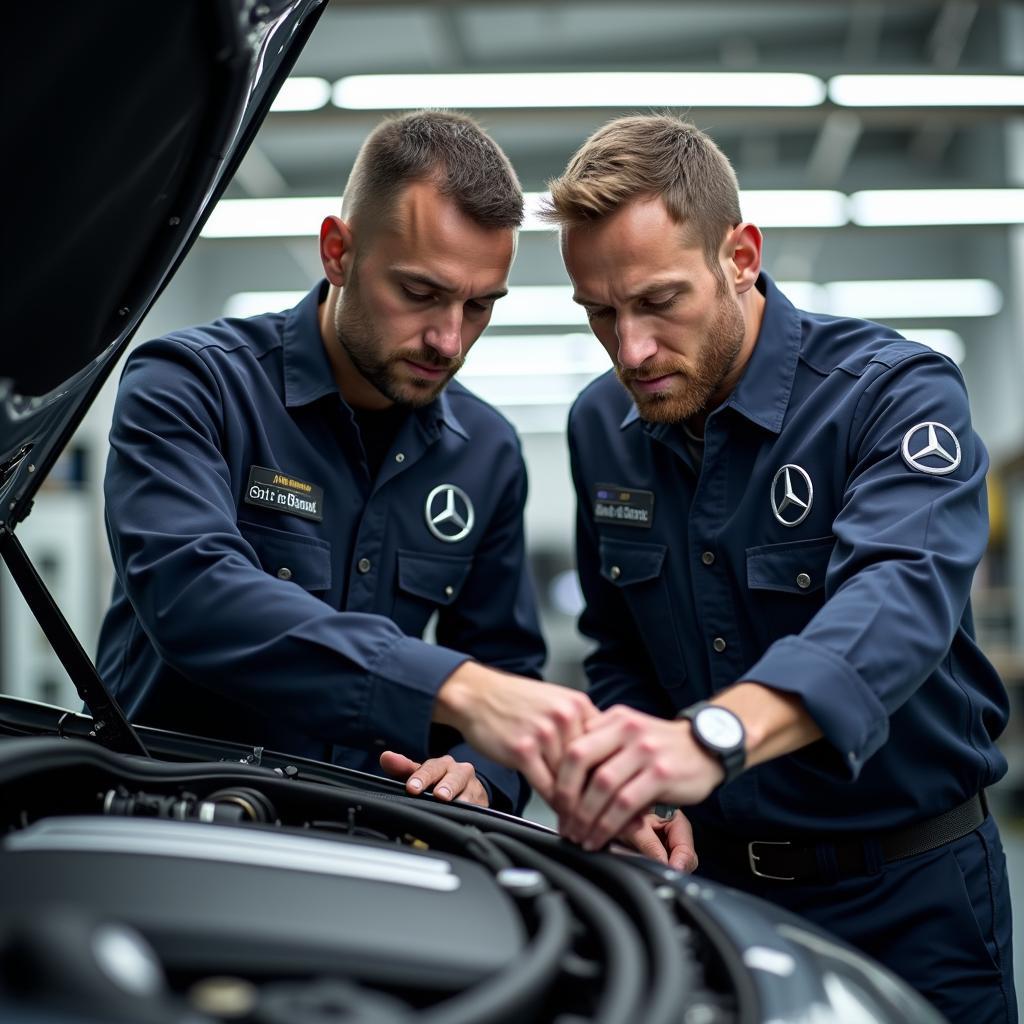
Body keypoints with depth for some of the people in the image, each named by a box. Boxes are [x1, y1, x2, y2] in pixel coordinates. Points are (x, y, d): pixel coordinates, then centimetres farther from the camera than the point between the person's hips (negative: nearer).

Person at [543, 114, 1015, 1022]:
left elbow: (901, 596, -38)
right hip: (710, 877, 5)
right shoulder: (602, 426, 0)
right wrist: (641, 790, -10)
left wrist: (714, 735, -55)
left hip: (904, 893, -4)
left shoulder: (897, 392, -18)